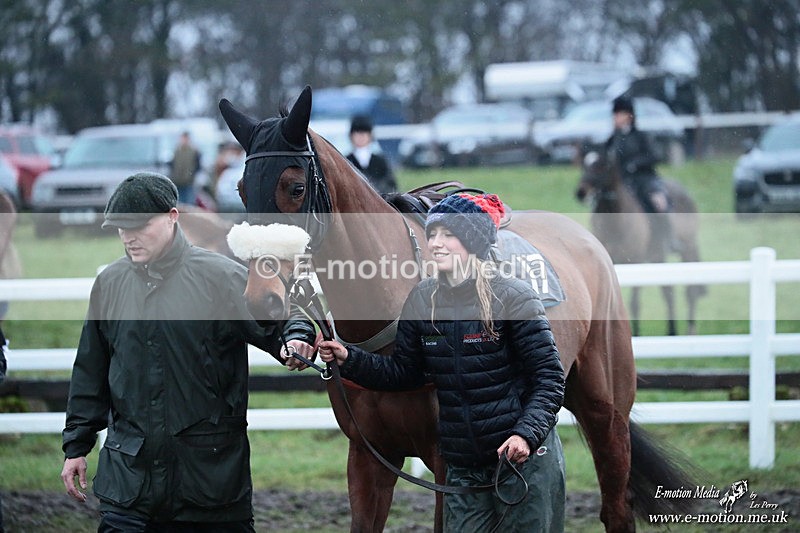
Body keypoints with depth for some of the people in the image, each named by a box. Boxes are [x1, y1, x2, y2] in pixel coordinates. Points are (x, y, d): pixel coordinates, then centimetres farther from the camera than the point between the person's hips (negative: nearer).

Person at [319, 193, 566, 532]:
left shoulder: (513, 297, -11)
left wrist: (526, 433, -25)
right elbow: (404, 374, 11)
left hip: (525, 458, -4)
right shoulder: (422, 300, 3)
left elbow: (549, 378, -11)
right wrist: (348, 359, -1)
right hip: (463, 467, 4)